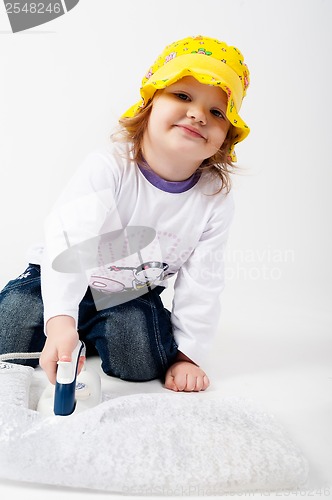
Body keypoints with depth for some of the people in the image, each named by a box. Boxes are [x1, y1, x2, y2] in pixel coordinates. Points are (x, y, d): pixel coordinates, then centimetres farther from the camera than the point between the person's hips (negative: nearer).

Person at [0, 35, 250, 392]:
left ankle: (94, 333, 9)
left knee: (142, 360, -21)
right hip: (67, 285, -1)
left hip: (133, 297, 2)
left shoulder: (216, 199, -14)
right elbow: (69, 244, -36)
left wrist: (188, 355, -12)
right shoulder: (107, 167, -25)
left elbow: (201, 283, -9)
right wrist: (60, 320, -49)